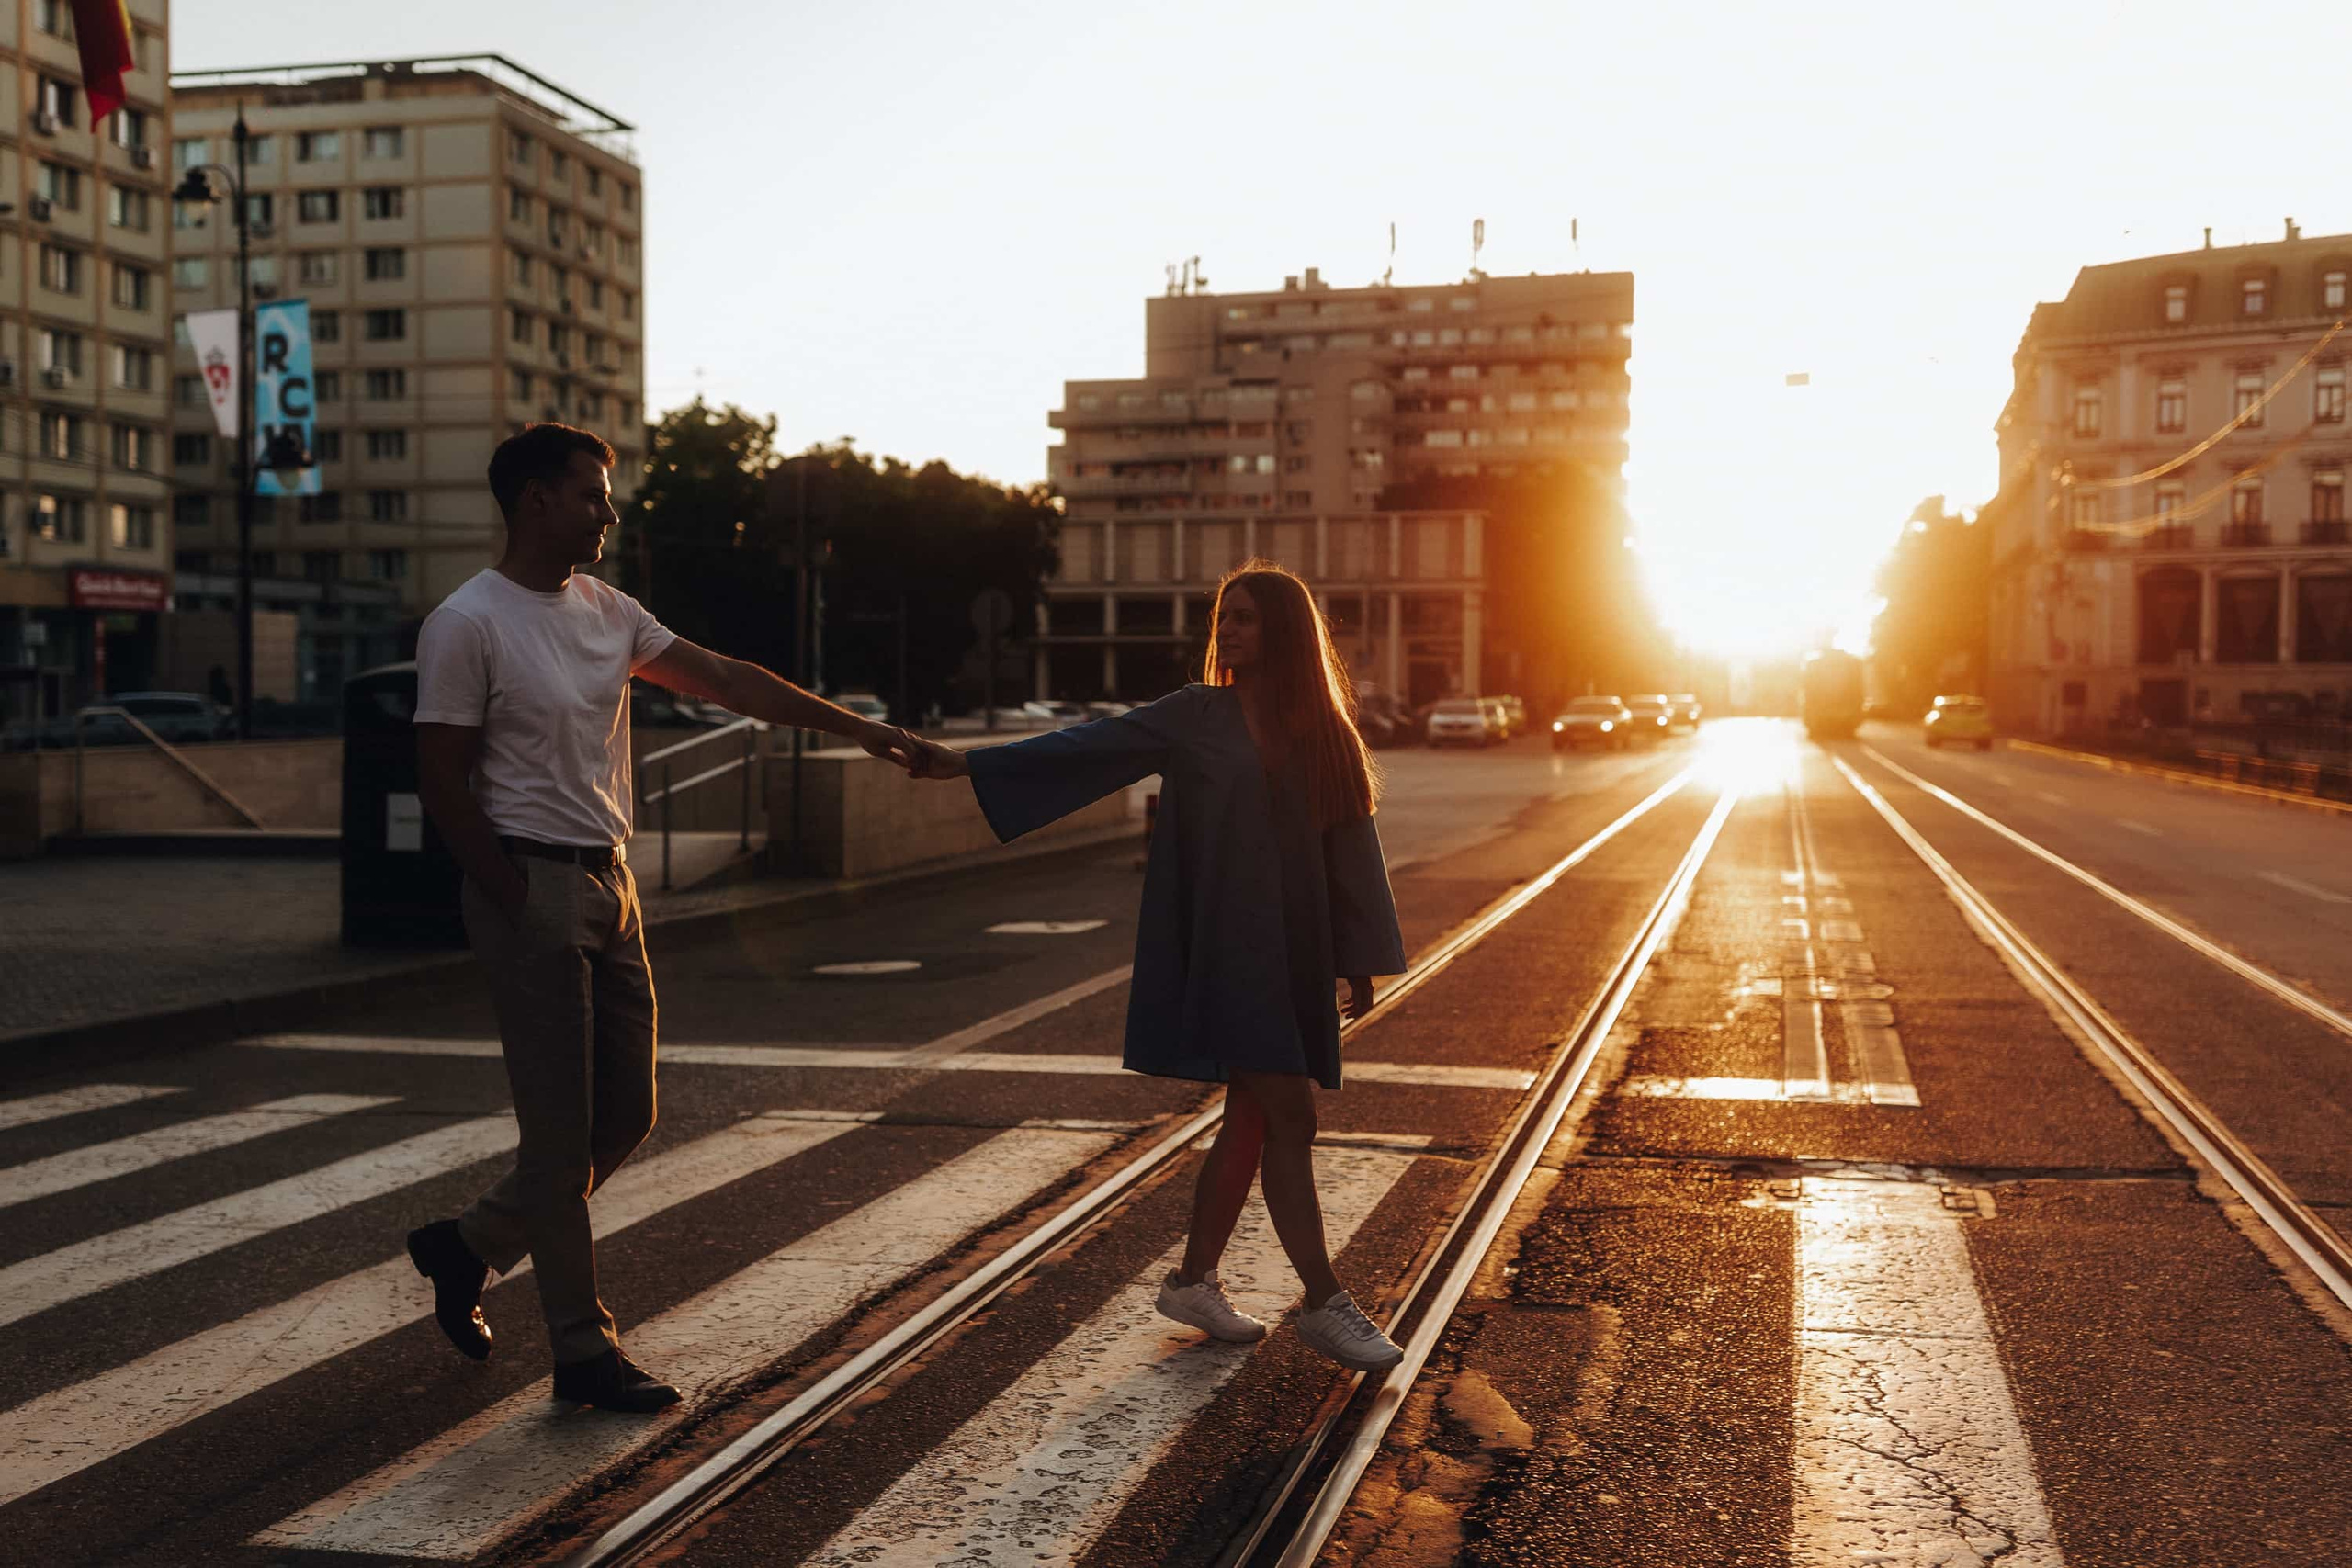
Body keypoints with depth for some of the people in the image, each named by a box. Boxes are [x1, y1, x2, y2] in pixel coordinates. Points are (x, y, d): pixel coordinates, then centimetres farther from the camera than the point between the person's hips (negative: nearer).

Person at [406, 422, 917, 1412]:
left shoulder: (607, 612, 11)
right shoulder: (467, 625, -11)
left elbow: (727, 681, 12)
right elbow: (443, 787, -12)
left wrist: (856, 729, 8)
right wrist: (521, 903, -14)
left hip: (610, 883, 8)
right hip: (532, 886, -8)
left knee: (624, 1116, 12)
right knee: (562, 1131, -2)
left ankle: (467, 1245, 30)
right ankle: (584, 1352, 9)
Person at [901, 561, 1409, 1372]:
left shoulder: (1322, 733, 9)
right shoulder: (1195, 716, 0)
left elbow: (1348, 844, 13)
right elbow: (1089, 746, -6)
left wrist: (1359, 960, 13)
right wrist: (966, 764, -15)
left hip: (1294, 952, 5)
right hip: (1224, 945, -5)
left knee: (1252, 1118, 8)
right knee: (1288, 1117, -8)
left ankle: (1195, 1280, 22)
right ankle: (1325, 1303, -1)